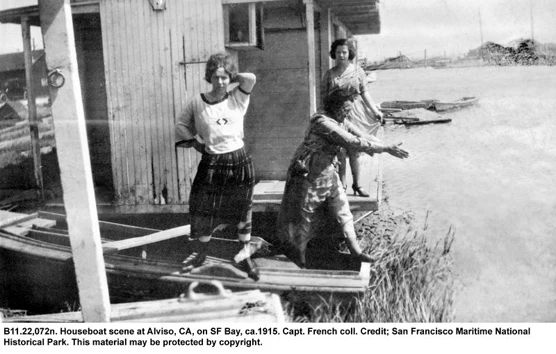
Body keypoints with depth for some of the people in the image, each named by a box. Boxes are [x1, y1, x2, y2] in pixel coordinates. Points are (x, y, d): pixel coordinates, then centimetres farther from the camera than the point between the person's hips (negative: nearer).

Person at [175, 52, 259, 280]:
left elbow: (251, 78, -19)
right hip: (211, 165, 0)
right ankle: (200, 255, 30)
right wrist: (194, 142, 1)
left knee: (243, 213, 10)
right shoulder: (197, 103, -1)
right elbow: (181, 124, 12)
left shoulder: (237, 99, -3)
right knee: (205, 213, 6)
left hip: (239, 162, 0)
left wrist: (232, 78, -4)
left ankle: (245, 257, 27)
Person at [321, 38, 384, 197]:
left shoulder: (357, 71, 3)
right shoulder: (329, 74, 3)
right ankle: (342, 184, 14)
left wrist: (375, 110, -3)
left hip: (355, 114, 0)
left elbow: (365, 93, 4)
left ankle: (357, 184, 15)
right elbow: (323, 96, 5)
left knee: (355, 151, 5)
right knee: (340, 151, 3)